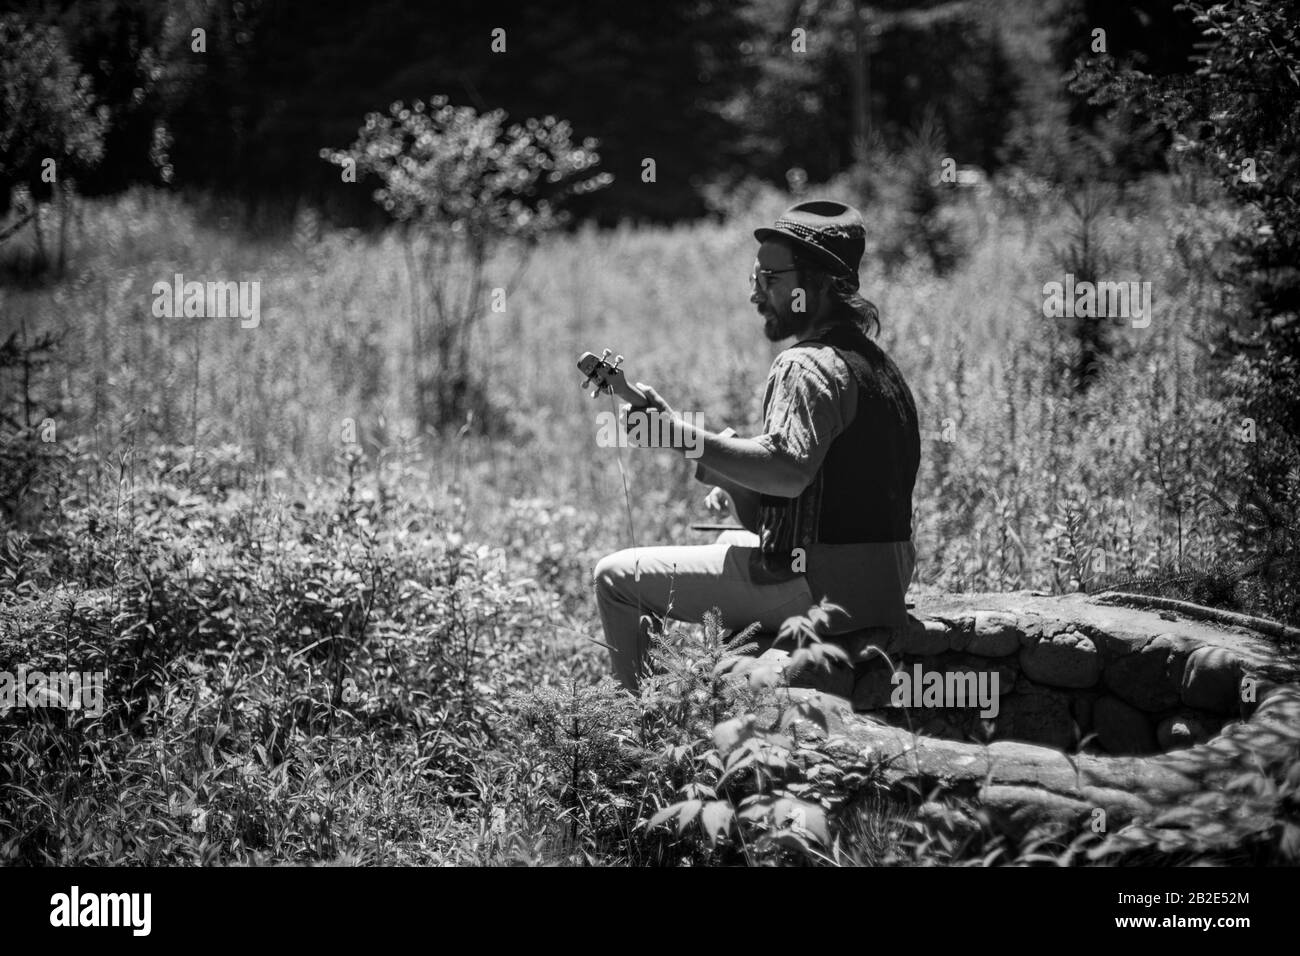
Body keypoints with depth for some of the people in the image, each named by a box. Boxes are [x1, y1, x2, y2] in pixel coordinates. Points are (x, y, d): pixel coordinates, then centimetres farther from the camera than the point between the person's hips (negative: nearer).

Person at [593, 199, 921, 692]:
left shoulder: (807, 366, -16)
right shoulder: (874, 361, 16)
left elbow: (789, 471, -34)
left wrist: (685, 435, -34)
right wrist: (738, 484, 12)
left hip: (815, 589, -10)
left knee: (616, 578, -4)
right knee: (728, 539, 39)